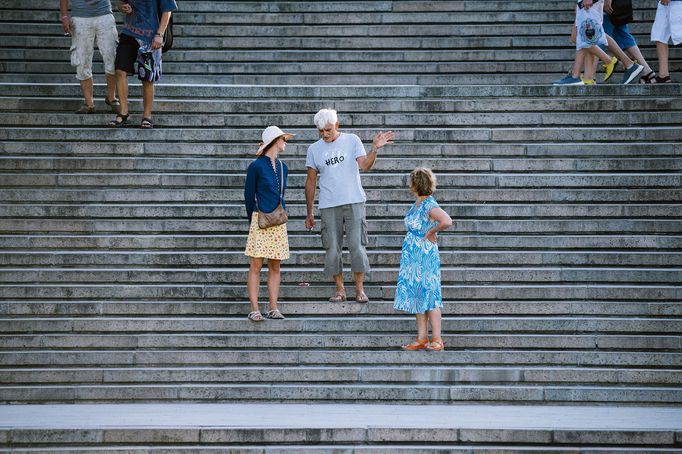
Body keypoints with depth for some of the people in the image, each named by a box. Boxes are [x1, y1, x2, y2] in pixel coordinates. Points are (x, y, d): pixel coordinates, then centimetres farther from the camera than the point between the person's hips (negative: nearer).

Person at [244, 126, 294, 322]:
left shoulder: (283, 168, 13)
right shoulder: (256, 166, -5)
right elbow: (249, 195, 3)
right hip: (261, 221, -6)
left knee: (275, 265, 5)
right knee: (256, 265, -5)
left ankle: (273, 308, 7)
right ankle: (254, 309, -6)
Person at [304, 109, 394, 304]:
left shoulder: (352, 141, 4)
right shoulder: (314, 149, 8)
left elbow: (365, 165, -7)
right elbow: (311, 181, 12)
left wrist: (375, 148, -24)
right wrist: (309, 213, 11)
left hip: (354, 202, -2)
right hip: (328, 206, 2)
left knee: (357, 244, -6)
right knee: (332, 248, 1)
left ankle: (360, 289, 2)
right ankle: (340, 289, 10)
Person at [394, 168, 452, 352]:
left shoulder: (429, 205, -18)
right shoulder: (417, 204, 10)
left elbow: (446, 221, -33)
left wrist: (431, 232, -19)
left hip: (425, 257, -9)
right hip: (413, 258, 9)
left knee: (429, 296, -5)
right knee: (417, 296, 11)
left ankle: (437, 340, 1)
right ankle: (422, 338, 16)